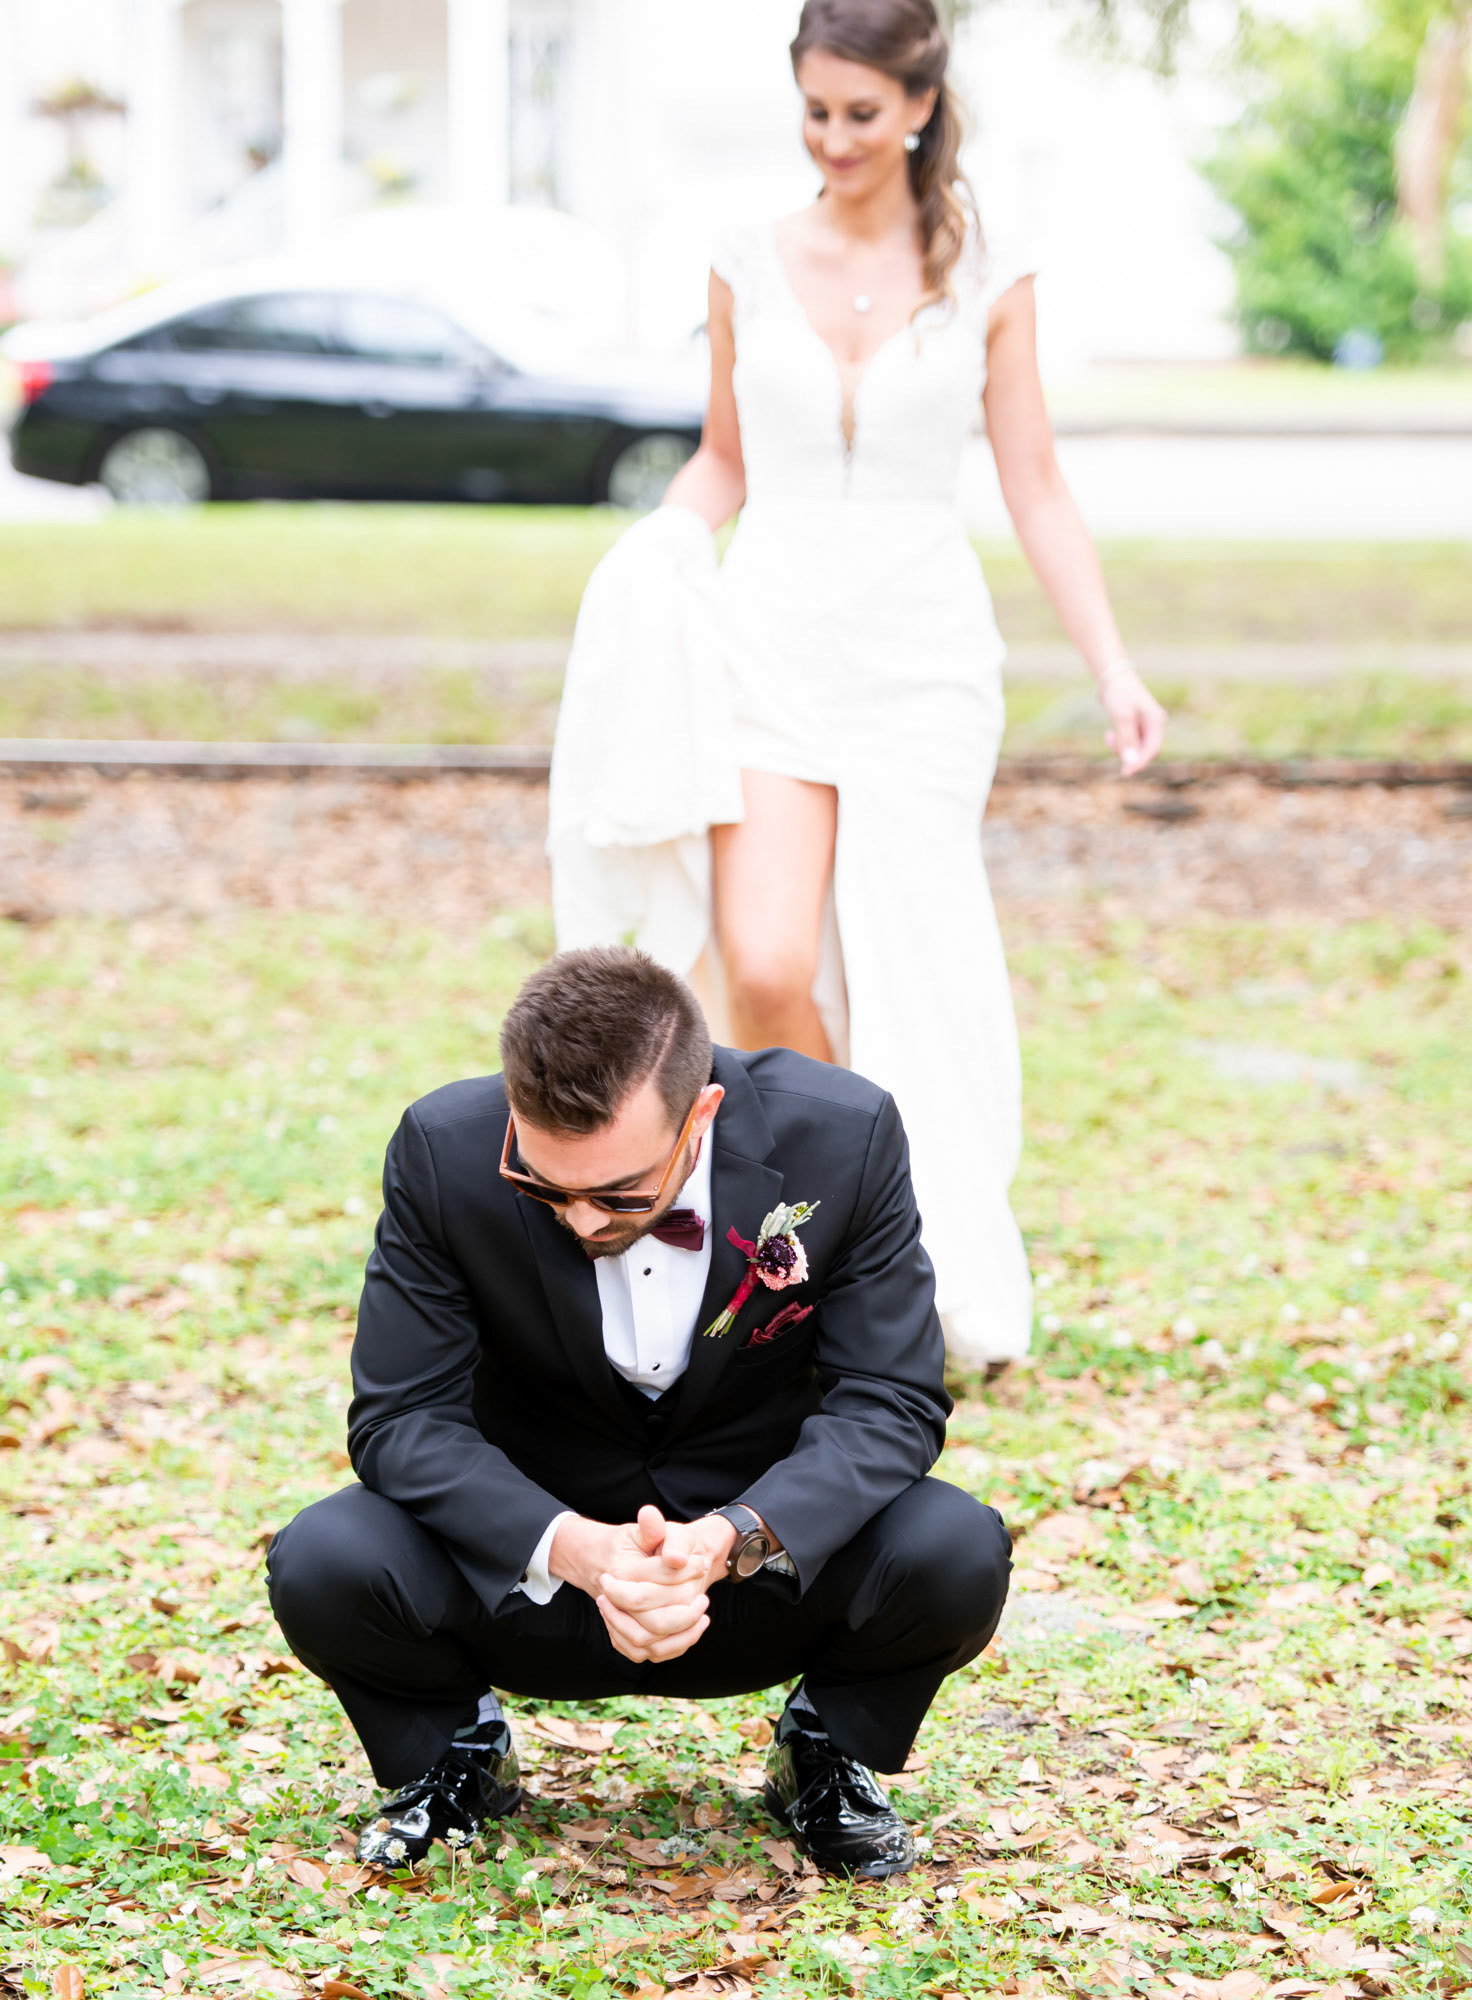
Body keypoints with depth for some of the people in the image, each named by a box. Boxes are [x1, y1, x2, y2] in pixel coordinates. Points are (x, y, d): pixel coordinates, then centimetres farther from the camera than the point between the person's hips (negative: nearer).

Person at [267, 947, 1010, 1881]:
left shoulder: (843, 1137, -20)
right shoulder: (444, 1150, -20)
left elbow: (889, 1402, -16)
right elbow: (404, 1415, -18)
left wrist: (732, 1539, -34)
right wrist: (574, 1551, -35)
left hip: (768, 1556, 0)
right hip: (529, 1572, 0)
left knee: (957, 1556, -29)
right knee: (321, 1566, -28)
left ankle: (828, 1753, 5)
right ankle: (457, 1751, 7)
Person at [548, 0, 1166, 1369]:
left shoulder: (987, 280, 1)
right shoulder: (749, 270, 5)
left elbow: (1033, 487, 3)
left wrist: (1111, 665, -5)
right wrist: (657, 561, -4)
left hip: (922, 653, -1)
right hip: (772, 640, 1)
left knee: (907, 988, 0)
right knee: (765, 972, -14)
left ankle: (949, 1297, 16)